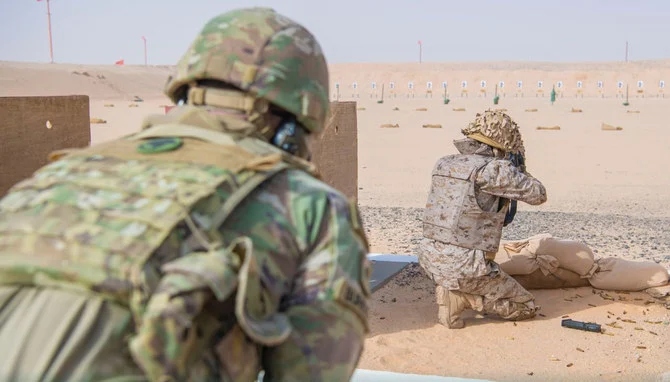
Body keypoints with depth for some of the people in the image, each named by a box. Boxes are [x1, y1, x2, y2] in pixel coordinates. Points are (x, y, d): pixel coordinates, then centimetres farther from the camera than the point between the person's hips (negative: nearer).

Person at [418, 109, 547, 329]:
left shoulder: (443, 164, 8)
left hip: (430, 260, 8)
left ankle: (451, 289, 11)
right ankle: (459, 296, -5)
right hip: (465, 267, -7)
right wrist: (519, 170, 13)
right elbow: (538, 195, -6)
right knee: (527, 308, 12)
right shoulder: (493, 169, -14)